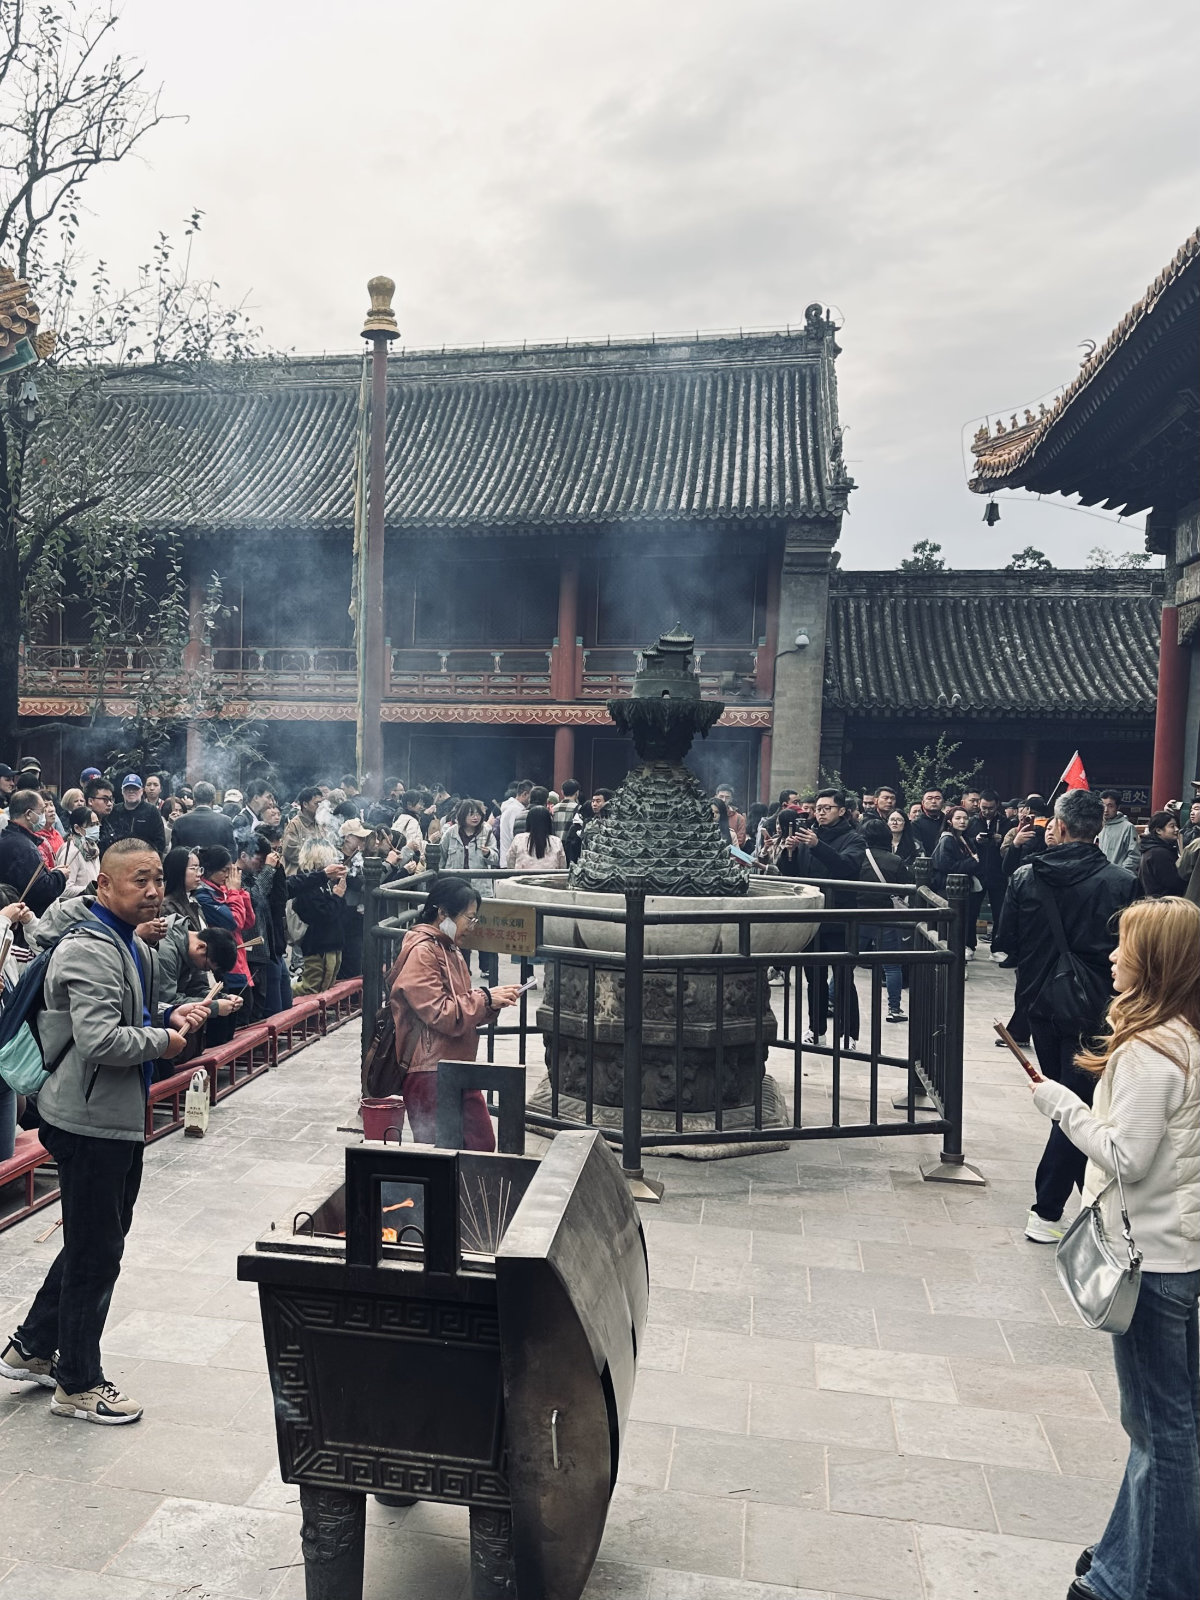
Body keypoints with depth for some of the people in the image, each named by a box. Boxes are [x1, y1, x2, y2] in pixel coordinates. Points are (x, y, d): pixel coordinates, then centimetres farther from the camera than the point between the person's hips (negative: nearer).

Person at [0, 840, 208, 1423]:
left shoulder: (134, 947, 12)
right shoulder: (89, 951, -21)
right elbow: (101, 1041, -30)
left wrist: (171, 1017, 5)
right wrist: (162, 1039, -16)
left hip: (119, 1117, 10)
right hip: (90, 1119, -10)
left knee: (95, 1243, 22)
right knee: (96, 1251, 4)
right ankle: (78, 1385, 21)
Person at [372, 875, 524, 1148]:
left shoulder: (448, 948, 15)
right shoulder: (420, 953, -16)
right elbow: (441, 1014, -22)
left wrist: (491, 1002, 0)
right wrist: (485, 997, -15)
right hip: (429, 1073, -9)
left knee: (483, 1145, 11)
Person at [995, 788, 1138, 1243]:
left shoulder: (1025, 877, -7)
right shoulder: (1123, 883, -13)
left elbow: (1006, 941, 1)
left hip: (1040, 1001, 4)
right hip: (1092, 1006, -3)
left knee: (1069, 1100, 20)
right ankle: (1046, 1210, 3)